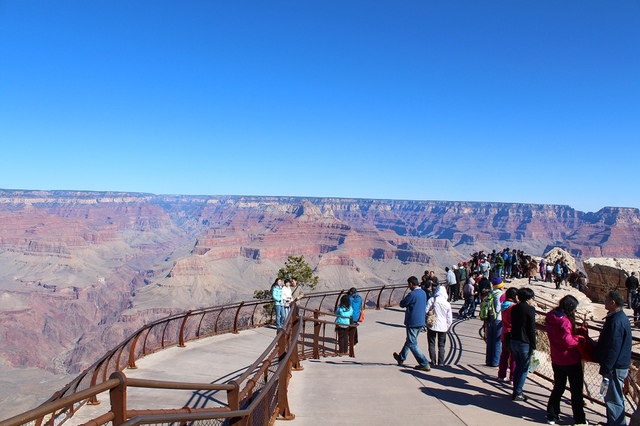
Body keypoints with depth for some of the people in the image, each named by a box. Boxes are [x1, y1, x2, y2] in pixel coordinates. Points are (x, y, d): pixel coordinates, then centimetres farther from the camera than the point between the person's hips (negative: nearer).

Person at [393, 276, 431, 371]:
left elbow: (402, 304, -12)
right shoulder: (423, 293, 5)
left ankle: (425, 364, 0)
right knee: (409, 341, 22)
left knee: (412, 344, 1)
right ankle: (401, 358, 38)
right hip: (421, 321, 9)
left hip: (412, 322, -9)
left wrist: (405, 299, 5)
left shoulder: (412, 294, -22)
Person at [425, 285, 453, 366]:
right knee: (441, 345, 13)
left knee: (432, 344, 8)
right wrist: (447, 326, 15)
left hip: (432, 326, -2)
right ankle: (441, 362, 12)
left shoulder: (432, 300, -8)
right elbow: (449, 318, 3)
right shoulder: (447, 304, -1)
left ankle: (433, 362, 7)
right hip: (443, 327, 2)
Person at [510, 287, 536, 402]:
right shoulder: (530, 309, -13)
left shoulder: (514, 308, 8)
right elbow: (532, 329, -14)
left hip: (513, 340, 7)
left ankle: (516, 391, 21)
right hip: (524, 342, -7)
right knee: (524, 368, 4)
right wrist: (533, 345, -8)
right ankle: (517, 393, 5)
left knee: (518, 366, 17)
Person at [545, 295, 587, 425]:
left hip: (556, 360, 8)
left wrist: (576, 331, 1)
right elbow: (568, 341, -27)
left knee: (558, 388, 19)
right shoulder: (564, 320, -24)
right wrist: (580, 338, -11)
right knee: (576, 390, 9)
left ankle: (552, 415, 23)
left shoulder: (551, 317, 2)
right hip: (570, 361, -8)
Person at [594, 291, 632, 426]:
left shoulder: (616, 322, -25)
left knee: (613, 400, 0)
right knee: (612, 398, 21)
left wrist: (605, 369, -21)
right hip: (619, 365, 11)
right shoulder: (621, 317, 8)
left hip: (615, 368, -11)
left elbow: (613, 349, -26)